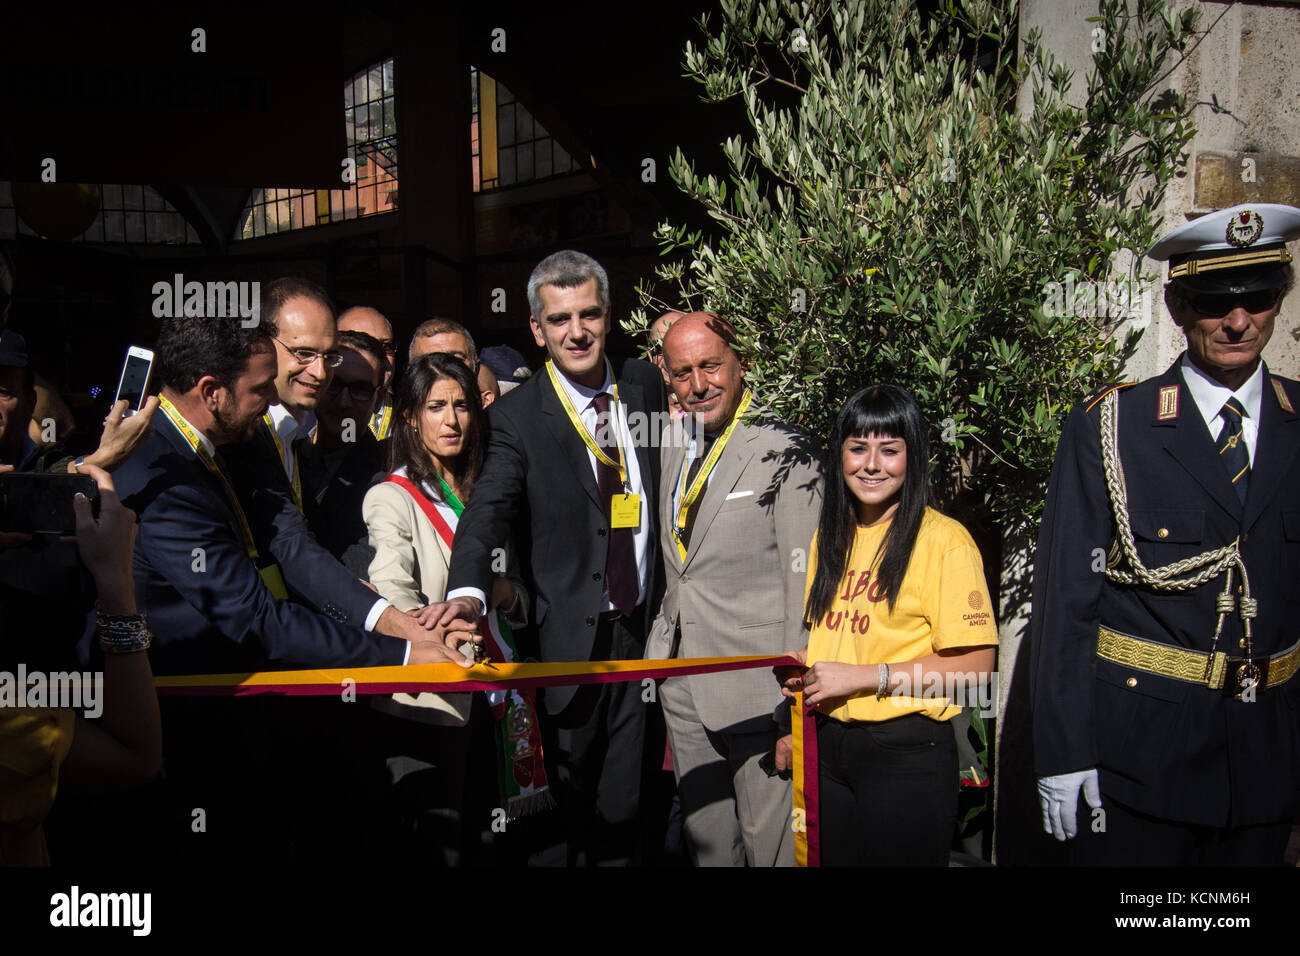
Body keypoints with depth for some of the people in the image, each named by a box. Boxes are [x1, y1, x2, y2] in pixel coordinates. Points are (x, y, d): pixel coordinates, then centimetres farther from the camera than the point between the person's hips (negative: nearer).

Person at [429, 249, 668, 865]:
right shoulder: (518, 418, -10)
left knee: (624, 801, 15)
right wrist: (467, 588, -41)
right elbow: (488, 509, -25)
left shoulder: (644, 385, 4)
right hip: (570, 636, -3)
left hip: (644, 626, 4)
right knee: (571, 798, 10)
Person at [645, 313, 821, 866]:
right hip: (681, 686, 7)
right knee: (706, 840, 16)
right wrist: (661, 650, 11)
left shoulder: (786, 455, -12)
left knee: (771, 844, 1)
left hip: (756, 690, -7)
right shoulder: (674, 453, 11)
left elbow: (807, 590, -14)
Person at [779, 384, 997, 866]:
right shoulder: (829, 537, 11)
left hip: (906, 753, -6)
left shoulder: (944, 540, -11)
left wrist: (863, 676, -17)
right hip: (828, 746, 6)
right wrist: (803, 669, 1)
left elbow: (975, 664, -15)